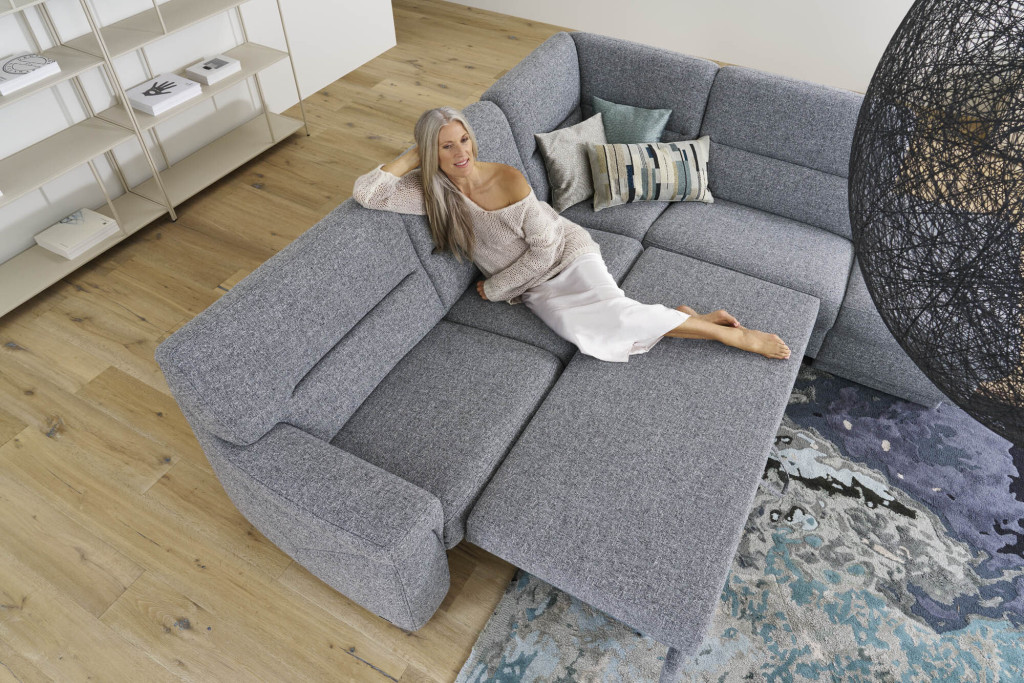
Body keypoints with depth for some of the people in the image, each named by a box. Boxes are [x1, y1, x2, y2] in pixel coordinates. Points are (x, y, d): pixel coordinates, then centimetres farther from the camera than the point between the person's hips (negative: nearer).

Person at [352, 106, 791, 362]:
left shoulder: (507, 180, -18)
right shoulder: (431, 193, -8)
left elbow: (544, 246, -15)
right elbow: (364, 193, -16)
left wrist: (494, 289, -10)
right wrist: (412, 158, -17)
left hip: (565, 255, -3)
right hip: (532, 287, 3)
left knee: (613, 310, -28)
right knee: (584, 332, -25)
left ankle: (733, 334, -15)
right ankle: (674, 320, -6)